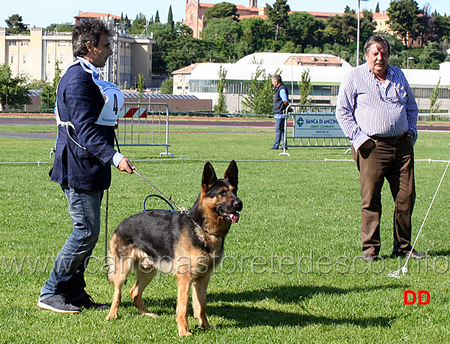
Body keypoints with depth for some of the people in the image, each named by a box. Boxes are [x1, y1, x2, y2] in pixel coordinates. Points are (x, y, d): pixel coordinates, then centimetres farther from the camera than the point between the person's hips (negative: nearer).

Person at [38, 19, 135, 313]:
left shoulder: (89, 77, 17)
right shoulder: (77, 79, -17)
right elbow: (85, 129, -26)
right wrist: (114, 157, -33)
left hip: (90, 168, 10)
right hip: (80, 169, -10)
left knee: (88, 233, 12)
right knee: (86, 232, -7)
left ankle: (74, 292, 19)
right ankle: (51, 292, 2)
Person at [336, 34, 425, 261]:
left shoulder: (398, 76, 19)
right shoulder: (354, 77, 4)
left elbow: (411, 107, 28)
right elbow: (342, 112, 1)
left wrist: (410, 132, 13)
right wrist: (358, 138, -8)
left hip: (402, 146, 5)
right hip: (373, 147, -5)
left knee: (406, 196, 3)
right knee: (371, 199, -5)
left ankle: (403, 247, 13)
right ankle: (370, 248, 3)